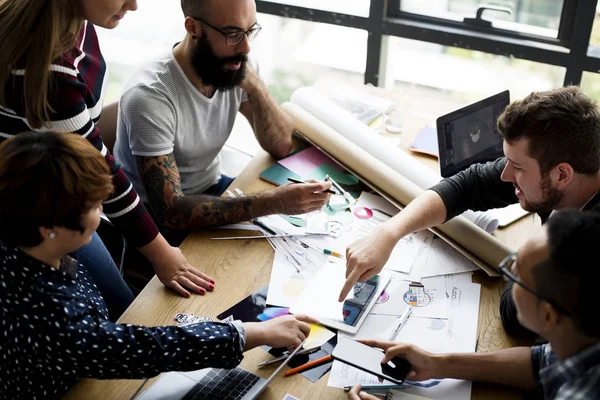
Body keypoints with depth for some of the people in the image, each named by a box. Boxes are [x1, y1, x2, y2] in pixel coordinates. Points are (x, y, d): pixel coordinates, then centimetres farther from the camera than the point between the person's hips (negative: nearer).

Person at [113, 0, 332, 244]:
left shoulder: (234, 66, -10)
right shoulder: (149, 95, -29)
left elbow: (282, 146, -7)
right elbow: (170, 212, -33)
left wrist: (254, 85, -24)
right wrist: (271, 203, -41)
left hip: (211, 188, 6)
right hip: (159, 218, -6)